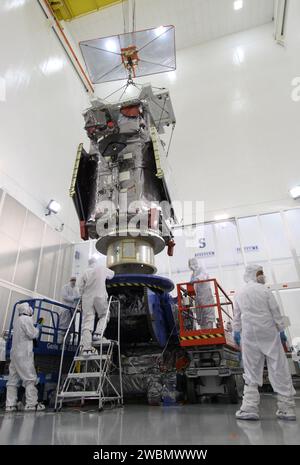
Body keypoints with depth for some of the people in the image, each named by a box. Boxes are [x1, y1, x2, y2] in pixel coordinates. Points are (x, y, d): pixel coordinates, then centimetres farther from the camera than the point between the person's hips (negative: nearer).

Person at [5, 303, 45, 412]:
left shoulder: (17, 320, 17)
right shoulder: (26, 319, -12)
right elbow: (32, 334, -14)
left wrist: (35, 329, 16)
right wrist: (38, 328, 3)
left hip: (14, 353, 9)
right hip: (24, 354, -9)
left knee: (13, 379, 10)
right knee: (30, 378, -5)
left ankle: (10, 405, 14)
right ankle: (31, 404, -4)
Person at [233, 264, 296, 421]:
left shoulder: (239, 294, 6)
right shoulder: (264, 290, -4)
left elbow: (237, 317, 9)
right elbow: (275, 311, -3)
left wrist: (236, 332, 16)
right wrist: (281, 330, 4)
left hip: (249, 335, 3)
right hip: (268, 333, -3)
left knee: (251, 371, 8)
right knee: (278, 368, 6)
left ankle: (250, 407, 8)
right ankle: (287, 408, 11)